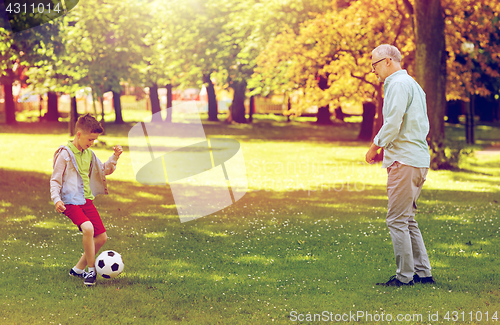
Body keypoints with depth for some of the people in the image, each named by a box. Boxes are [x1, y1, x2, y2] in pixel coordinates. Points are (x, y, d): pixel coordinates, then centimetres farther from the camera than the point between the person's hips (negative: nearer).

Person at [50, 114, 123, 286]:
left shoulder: (89, 154, 11)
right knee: (88, 228, -30)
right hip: (71, 201, -8)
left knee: (101, 237, 5)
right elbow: (55, 180, -8)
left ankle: (78, 269, 20)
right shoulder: (65, 153, -10)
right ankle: (91, 270, -16)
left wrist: (115, 157, 8)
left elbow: (104, 170, 25)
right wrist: (56, 199, -22)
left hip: (87, 200, 8)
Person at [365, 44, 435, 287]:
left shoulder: (398, 84, -9)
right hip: (419, 160, 10)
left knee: (397, 220, -7)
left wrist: (374, 148, -3)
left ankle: (405, 276, -6)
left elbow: (393, 124, -17)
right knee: (407, 220, 14)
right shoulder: (412, 84, 21)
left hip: (404, 162, -10)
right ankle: (423, 273, 14)